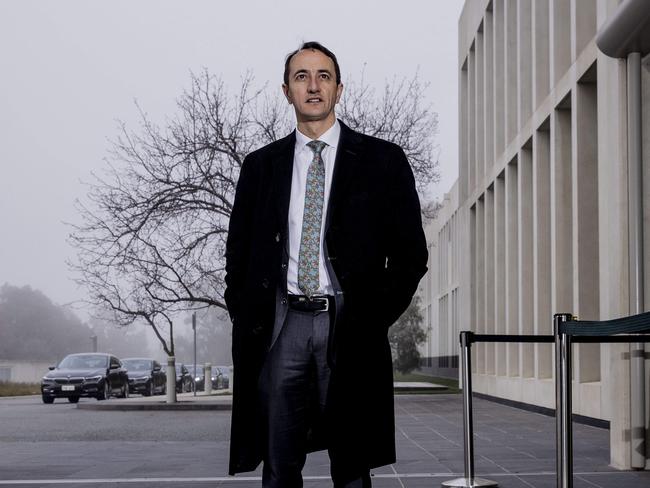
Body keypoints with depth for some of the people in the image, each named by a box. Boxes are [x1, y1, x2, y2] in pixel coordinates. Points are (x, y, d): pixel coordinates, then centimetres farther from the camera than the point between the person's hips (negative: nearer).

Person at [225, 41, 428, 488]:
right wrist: (245, 320, 5)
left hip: (349, 329, -2)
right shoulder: (261, 165, 13)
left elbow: (411, 251, 5)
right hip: (280, 327, 2)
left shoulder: (382, 160, 6)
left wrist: (375, 315, -2)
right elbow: (239, 252, 17)